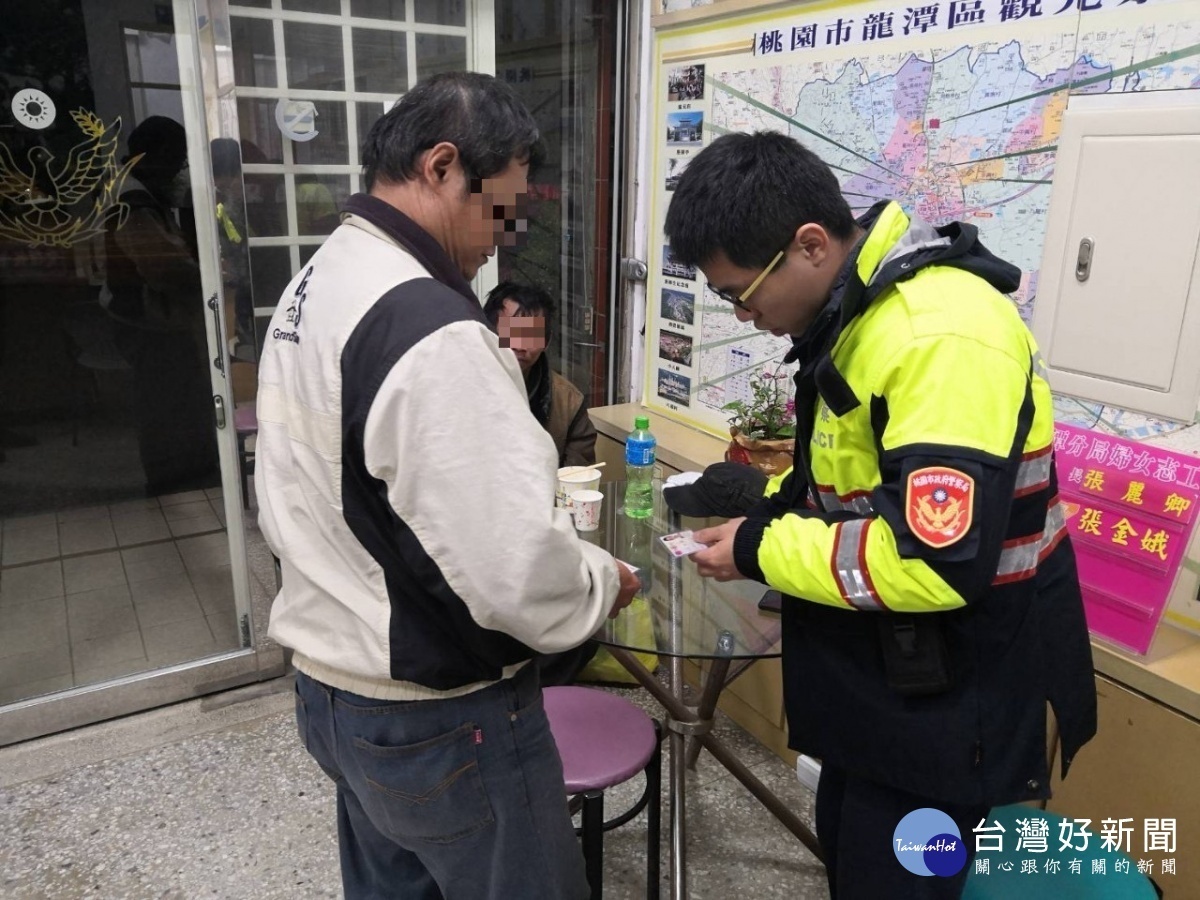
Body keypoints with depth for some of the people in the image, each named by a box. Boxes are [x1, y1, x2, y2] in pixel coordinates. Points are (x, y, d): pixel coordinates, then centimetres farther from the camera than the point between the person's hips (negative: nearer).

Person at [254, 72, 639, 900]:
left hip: (328, 686, 9)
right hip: (439, 720, -9)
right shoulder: (430, 327, -27)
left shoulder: (311, 286, 5)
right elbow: (515, 570, -29)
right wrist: (605, 582, -10)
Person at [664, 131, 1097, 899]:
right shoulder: (855, 311, 4)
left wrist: (763, 551, -21)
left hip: (961, 699, -9)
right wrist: (771, 501, 0)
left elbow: (937, 562, -32)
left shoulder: (941, 337, -28)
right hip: (884, 672, 9)